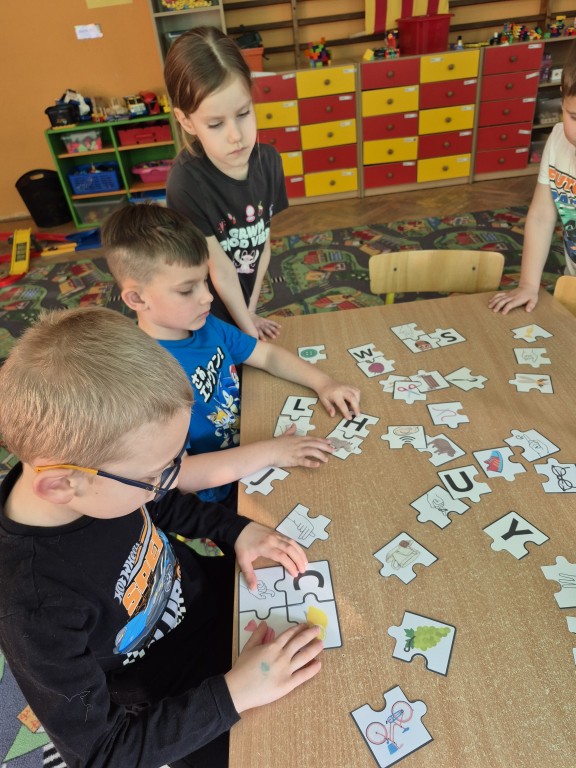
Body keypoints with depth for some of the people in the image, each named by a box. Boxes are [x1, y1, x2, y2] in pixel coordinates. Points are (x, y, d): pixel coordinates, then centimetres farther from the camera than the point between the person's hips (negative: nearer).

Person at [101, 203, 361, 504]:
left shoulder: (206, 325, -6)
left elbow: (268, 355, 6)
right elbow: (174, 475, -34)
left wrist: (322, 383, -9)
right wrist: (269, 452, -33)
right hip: (217, 498, -7)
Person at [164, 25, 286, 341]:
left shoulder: (268, 160, -12)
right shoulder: (186, 184, -28)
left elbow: (263, 242, -5)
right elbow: (221, 271, -22)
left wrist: (251, 312, -4)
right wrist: (248, 328, -15)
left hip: (243, 302, 5)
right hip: (204, 316, -4)